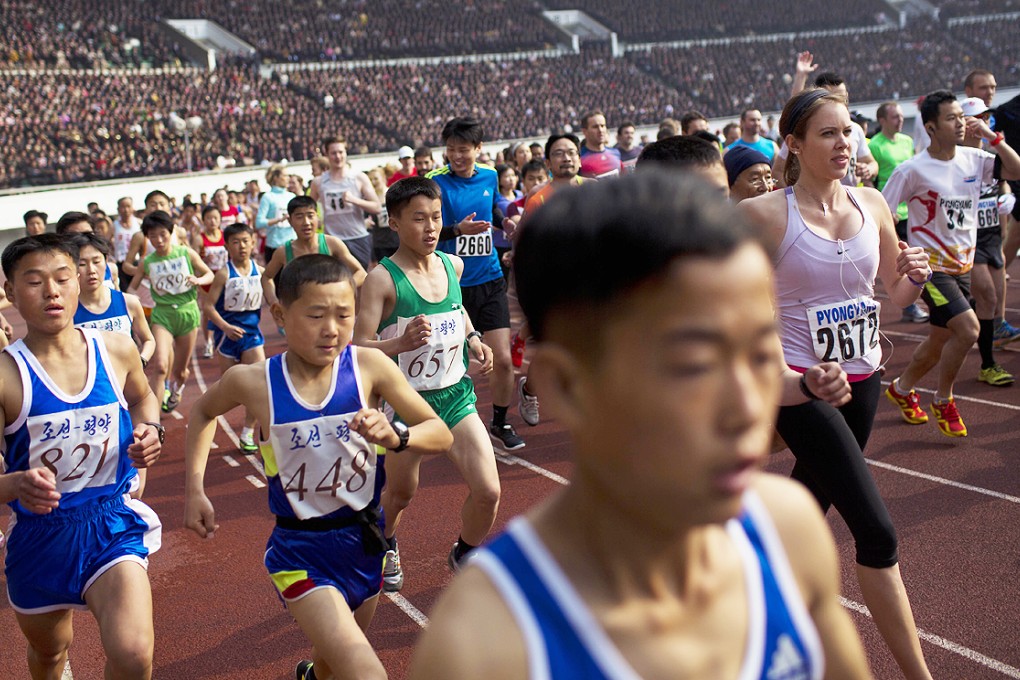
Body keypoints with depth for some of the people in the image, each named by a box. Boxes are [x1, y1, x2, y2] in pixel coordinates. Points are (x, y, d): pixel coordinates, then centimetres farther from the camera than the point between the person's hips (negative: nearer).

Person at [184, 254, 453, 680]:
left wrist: (395, 435, -28)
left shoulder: (369, 366, -14)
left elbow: (440, 435, -9)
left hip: (364, 539, 3)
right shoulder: (253, 381, -14)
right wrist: (194, 490, 3)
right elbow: (204, 412, 9)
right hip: (301, 552, -3)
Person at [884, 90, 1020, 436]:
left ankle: (901, 389, 37)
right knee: (968, 329, -20)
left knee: (941, 341, 14)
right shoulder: (913, 170, -15)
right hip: (931, 266, -6)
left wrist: (992, 136, -10)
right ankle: (943, 401, 0)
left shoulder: (972, 159, 2)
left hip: (962, 265, 7)